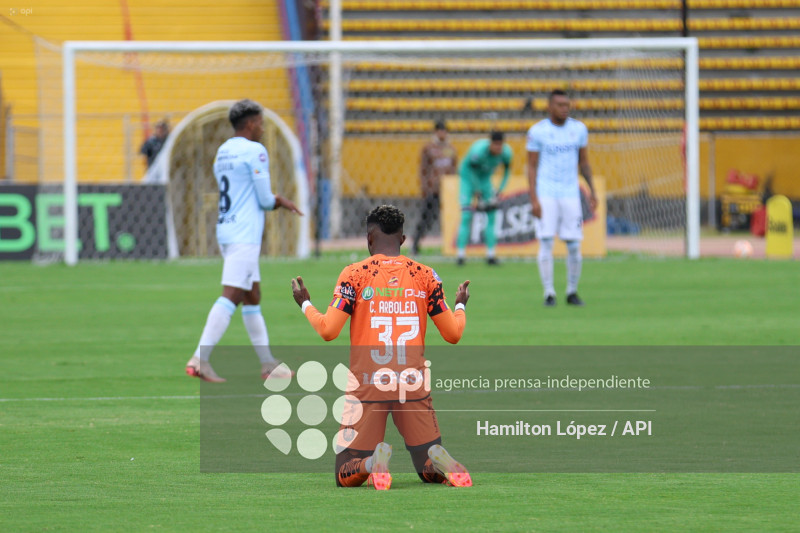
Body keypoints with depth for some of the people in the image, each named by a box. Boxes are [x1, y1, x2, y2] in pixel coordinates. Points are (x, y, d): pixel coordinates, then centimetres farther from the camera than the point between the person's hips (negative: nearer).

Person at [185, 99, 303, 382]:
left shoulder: (222, 152, 15)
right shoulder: (255, 151, -10)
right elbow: (265, 199, -11)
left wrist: (277, 201, 18)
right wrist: (280, 202, 11)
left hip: (225, 231, 9)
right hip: (245, 236, -9)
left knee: (252, 296, 14)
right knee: (231, 295, -13)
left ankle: (267, 363, 19)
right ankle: (200, 358, -22)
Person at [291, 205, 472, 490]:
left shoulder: (354, 274, -3)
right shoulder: (424, 275, 6)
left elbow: (328, 330, -9)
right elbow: (453, 334, 9)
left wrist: (305, 303, 10)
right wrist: (460, 305, 30)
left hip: (368, 388, -2)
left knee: (346, 476, 5)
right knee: (429, 470, 13)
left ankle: (373, 462, -30)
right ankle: (439, 461, -24)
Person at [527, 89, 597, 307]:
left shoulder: (579, 129, 6)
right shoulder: (537, 131, -4)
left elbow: (584, 162, 15)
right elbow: (532, 167, -3)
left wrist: (592, 192, 10)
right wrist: (533, 200, -10)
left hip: (570, 194, 3)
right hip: (546, 194, -3)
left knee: (574, 244, 0)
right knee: (546, 242, -9)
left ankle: (572, 292, 14)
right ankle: (549, 293, -2)